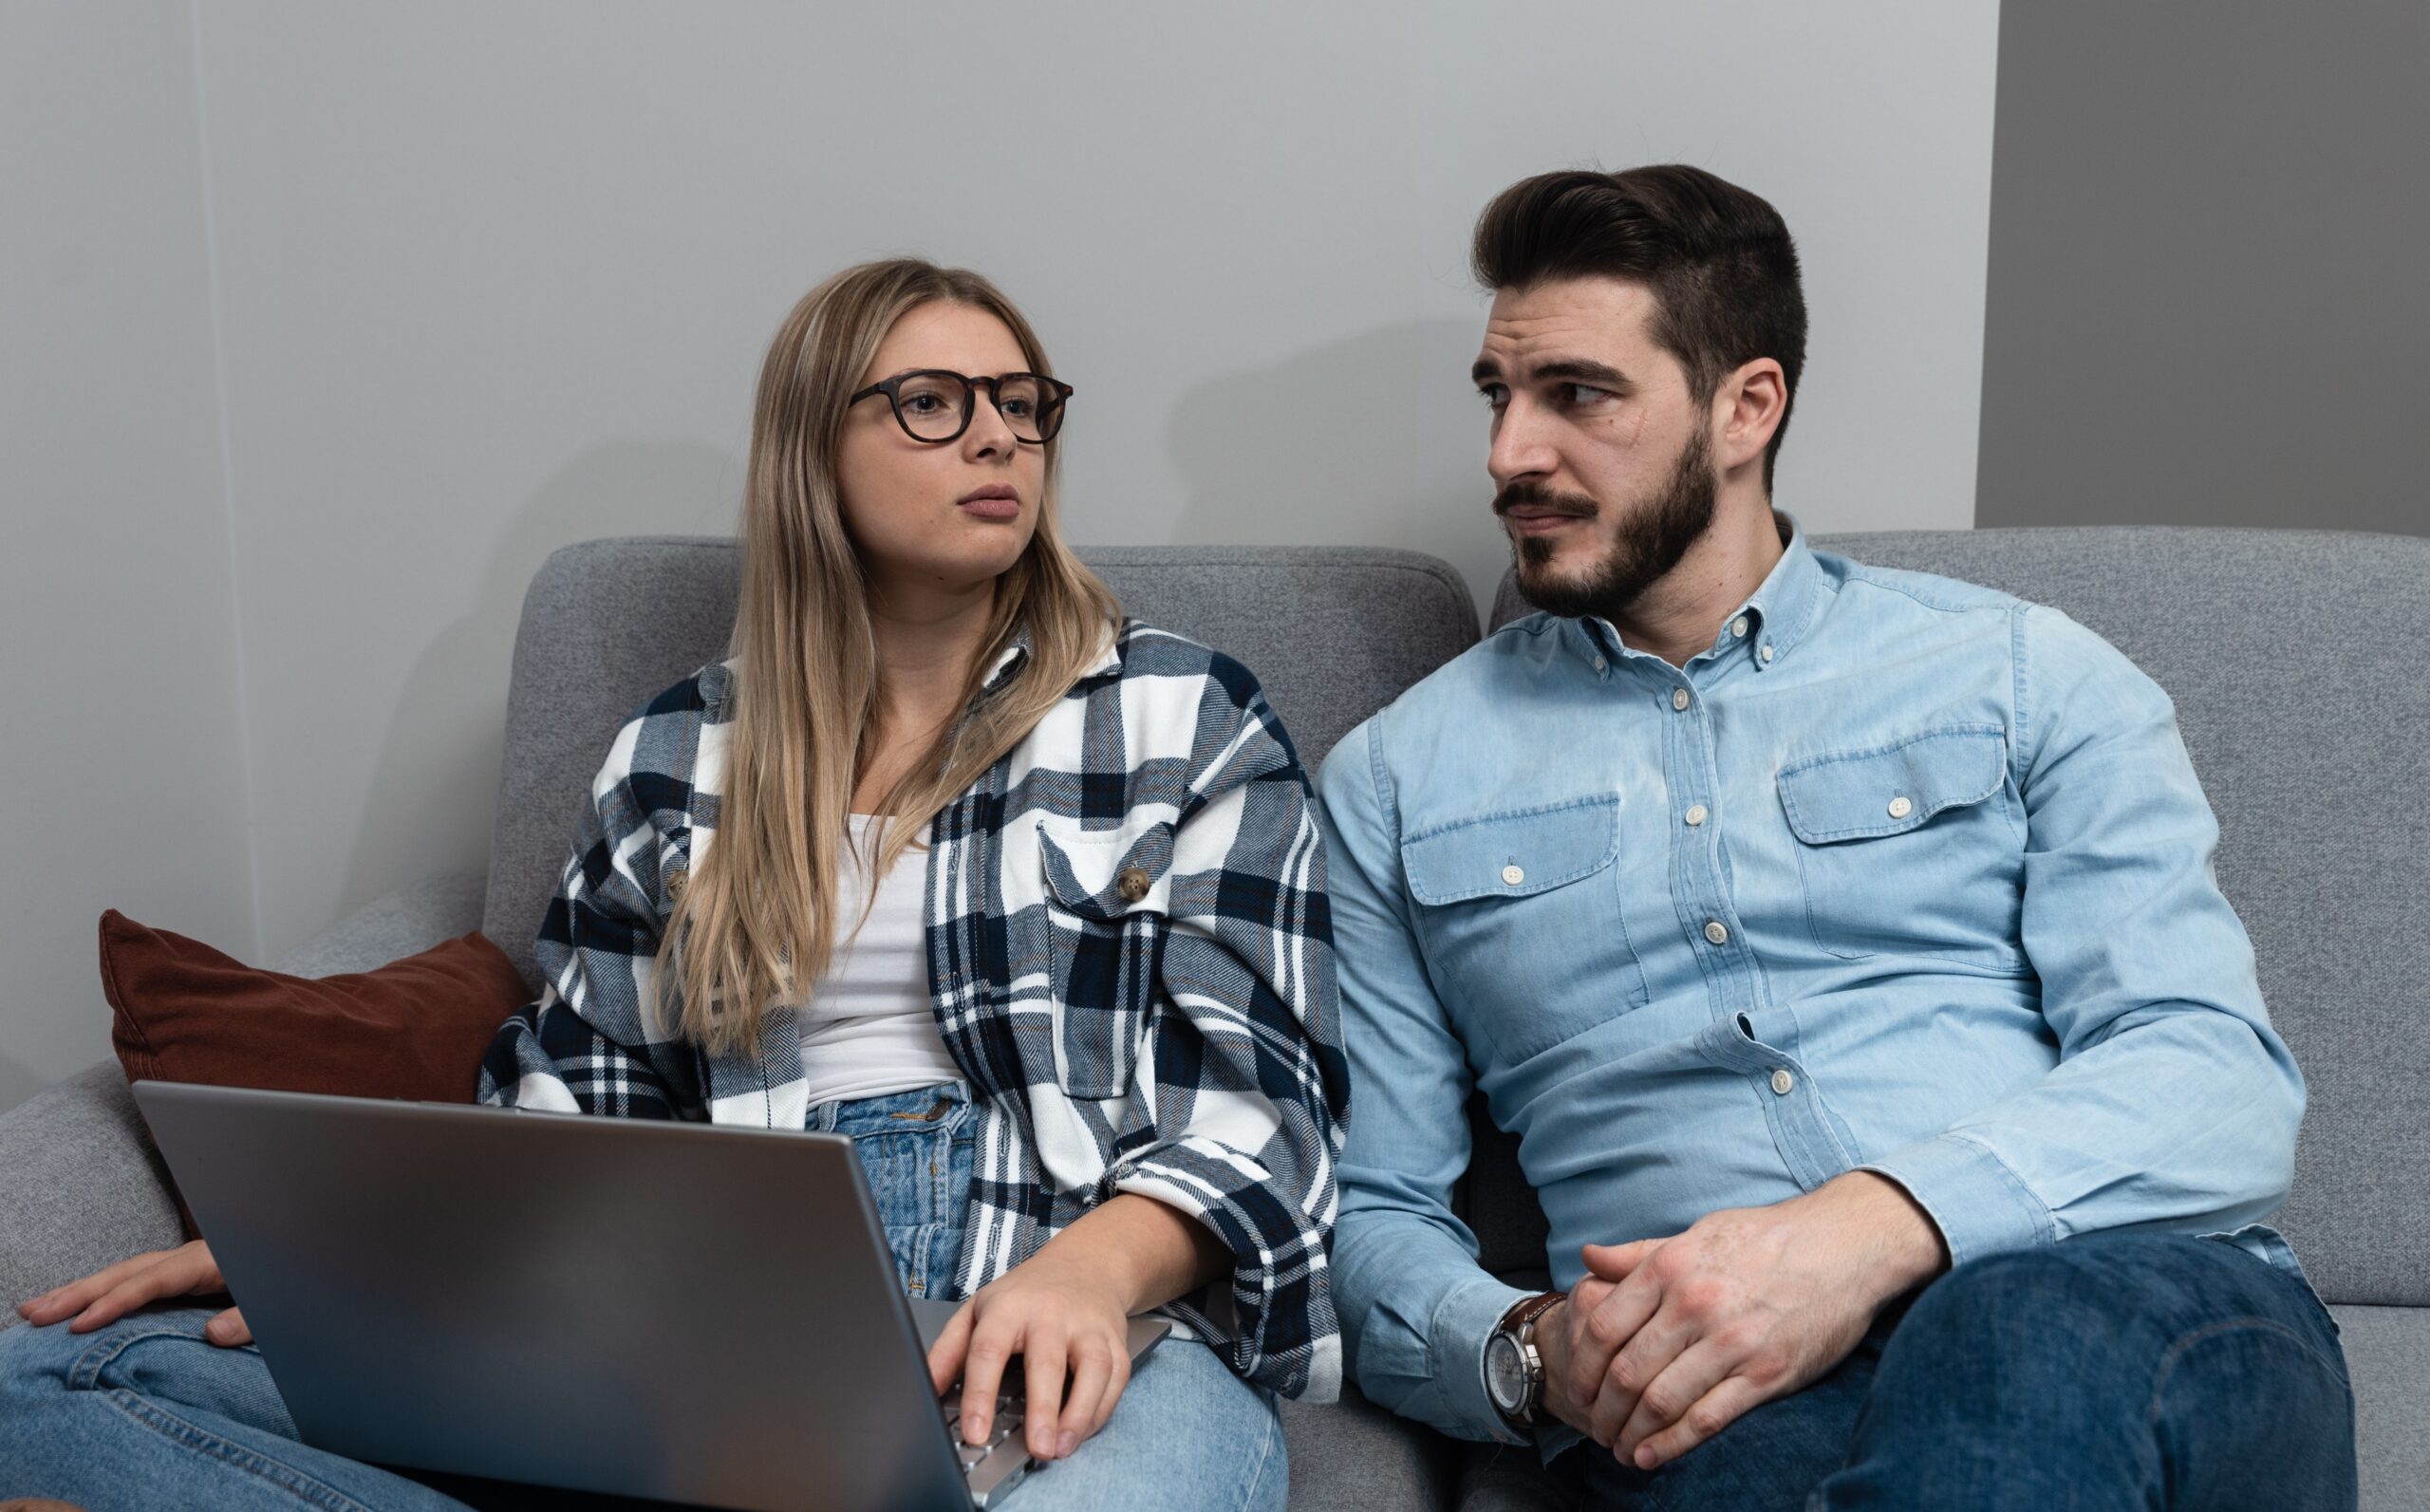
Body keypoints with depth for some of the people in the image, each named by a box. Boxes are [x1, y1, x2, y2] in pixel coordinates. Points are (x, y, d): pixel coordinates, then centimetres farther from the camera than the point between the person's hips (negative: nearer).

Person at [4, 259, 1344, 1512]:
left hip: (1084, 1336, -3)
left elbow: (1261, 1092, 2)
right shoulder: (677, 754, 19)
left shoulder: (1184, 721, 10)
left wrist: (1091, 1265, -19)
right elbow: (568, 1094, 20)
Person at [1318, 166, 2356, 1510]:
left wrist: (1876, 1228, -19)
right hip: (1705, 1396, 0)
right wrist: (1529, 1351, -10)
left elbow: (2219, 1078, 0)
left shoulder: (2023, 677, 13)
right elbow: (1366, 1216, 14)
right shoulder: (1394, 779, 17)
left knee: (2032, 1341, -37)